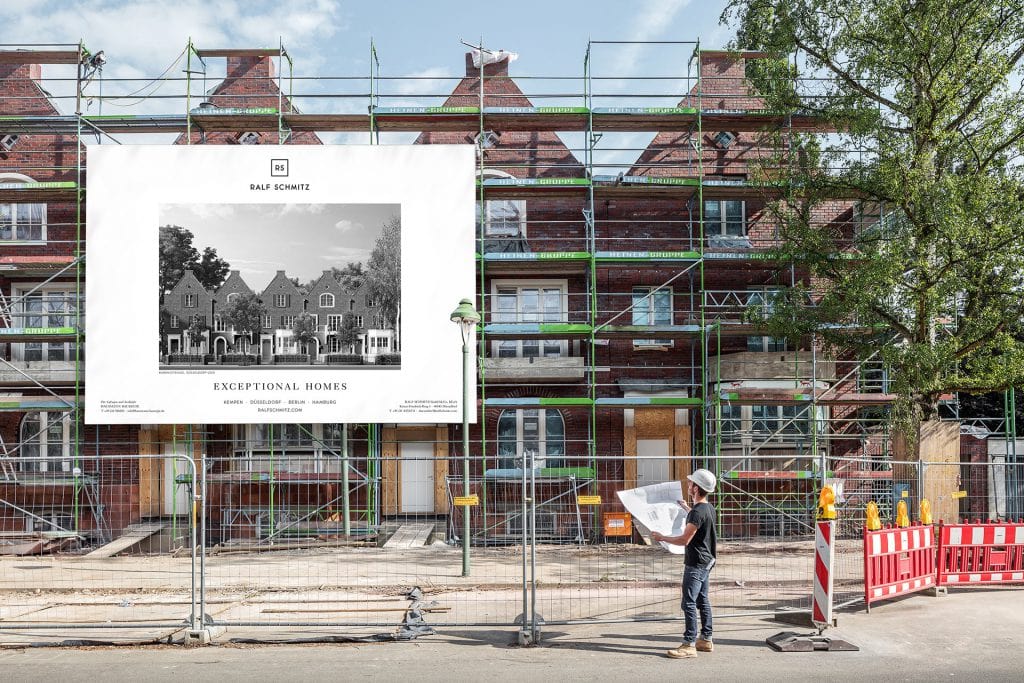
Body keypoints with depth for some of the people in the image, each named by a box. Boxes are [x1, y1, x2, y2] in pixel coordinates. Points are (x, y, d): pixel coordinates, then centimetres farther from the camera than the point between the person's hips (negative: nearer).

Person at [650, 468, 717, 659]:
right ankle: (706, 640, 24)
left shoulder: (697, 512, -23)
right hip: (706, 561, 10)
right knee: (702, 601, 16)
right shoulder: (709, 508, 7)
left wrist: (661, 537, -10)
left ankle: (689, 645, -4)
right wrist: (686, 508, 44)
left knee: (689, 603, -6)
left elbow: (684, 539, -23)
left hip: (696, 564, -10)